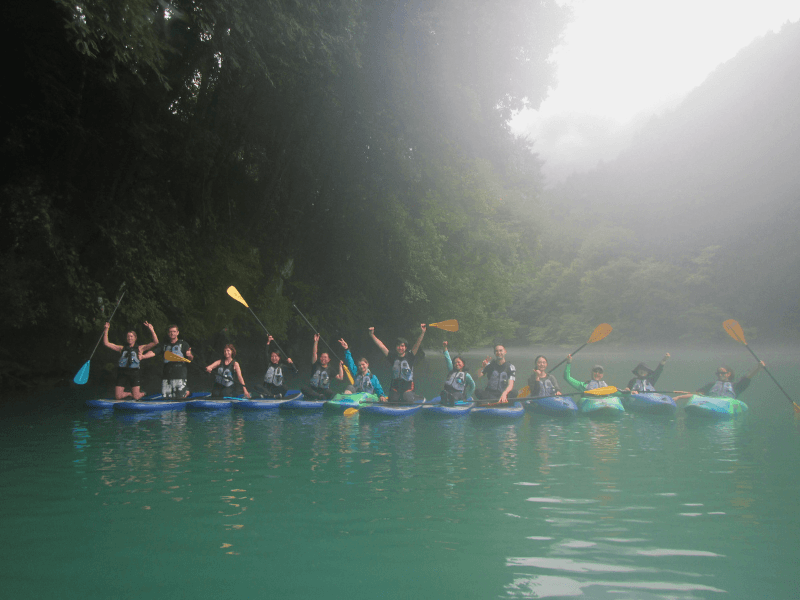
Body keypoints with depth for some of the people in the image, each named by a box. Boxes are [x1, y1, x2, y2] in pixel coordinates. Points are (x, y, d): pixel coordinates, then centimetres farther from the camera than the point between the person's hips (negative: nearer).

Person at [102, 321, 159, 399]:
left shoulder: (140, 348, 12)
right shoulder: (122, 348, 18)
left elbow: (155, 342, 2)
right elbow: (106, 343, 15)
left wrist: (151, 329, -7)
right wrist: (106, 329, 9)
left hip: (134, 373, -3)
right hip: (122, 373, 3)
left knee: (136, 397, -9)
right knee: (118, 397, -4)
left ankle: (142, 393, 27)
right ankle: (130, 394, 27)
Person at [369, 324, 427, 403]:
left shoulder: (409, 357, -2)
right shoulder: (393, 357, 3)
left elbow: (417, 344, -13)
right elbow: (381, 346, 2)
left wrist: (423, 332, -25)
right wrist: (372, 335, -3)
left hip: (407, 389, -2)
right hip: (394, 389, 2)